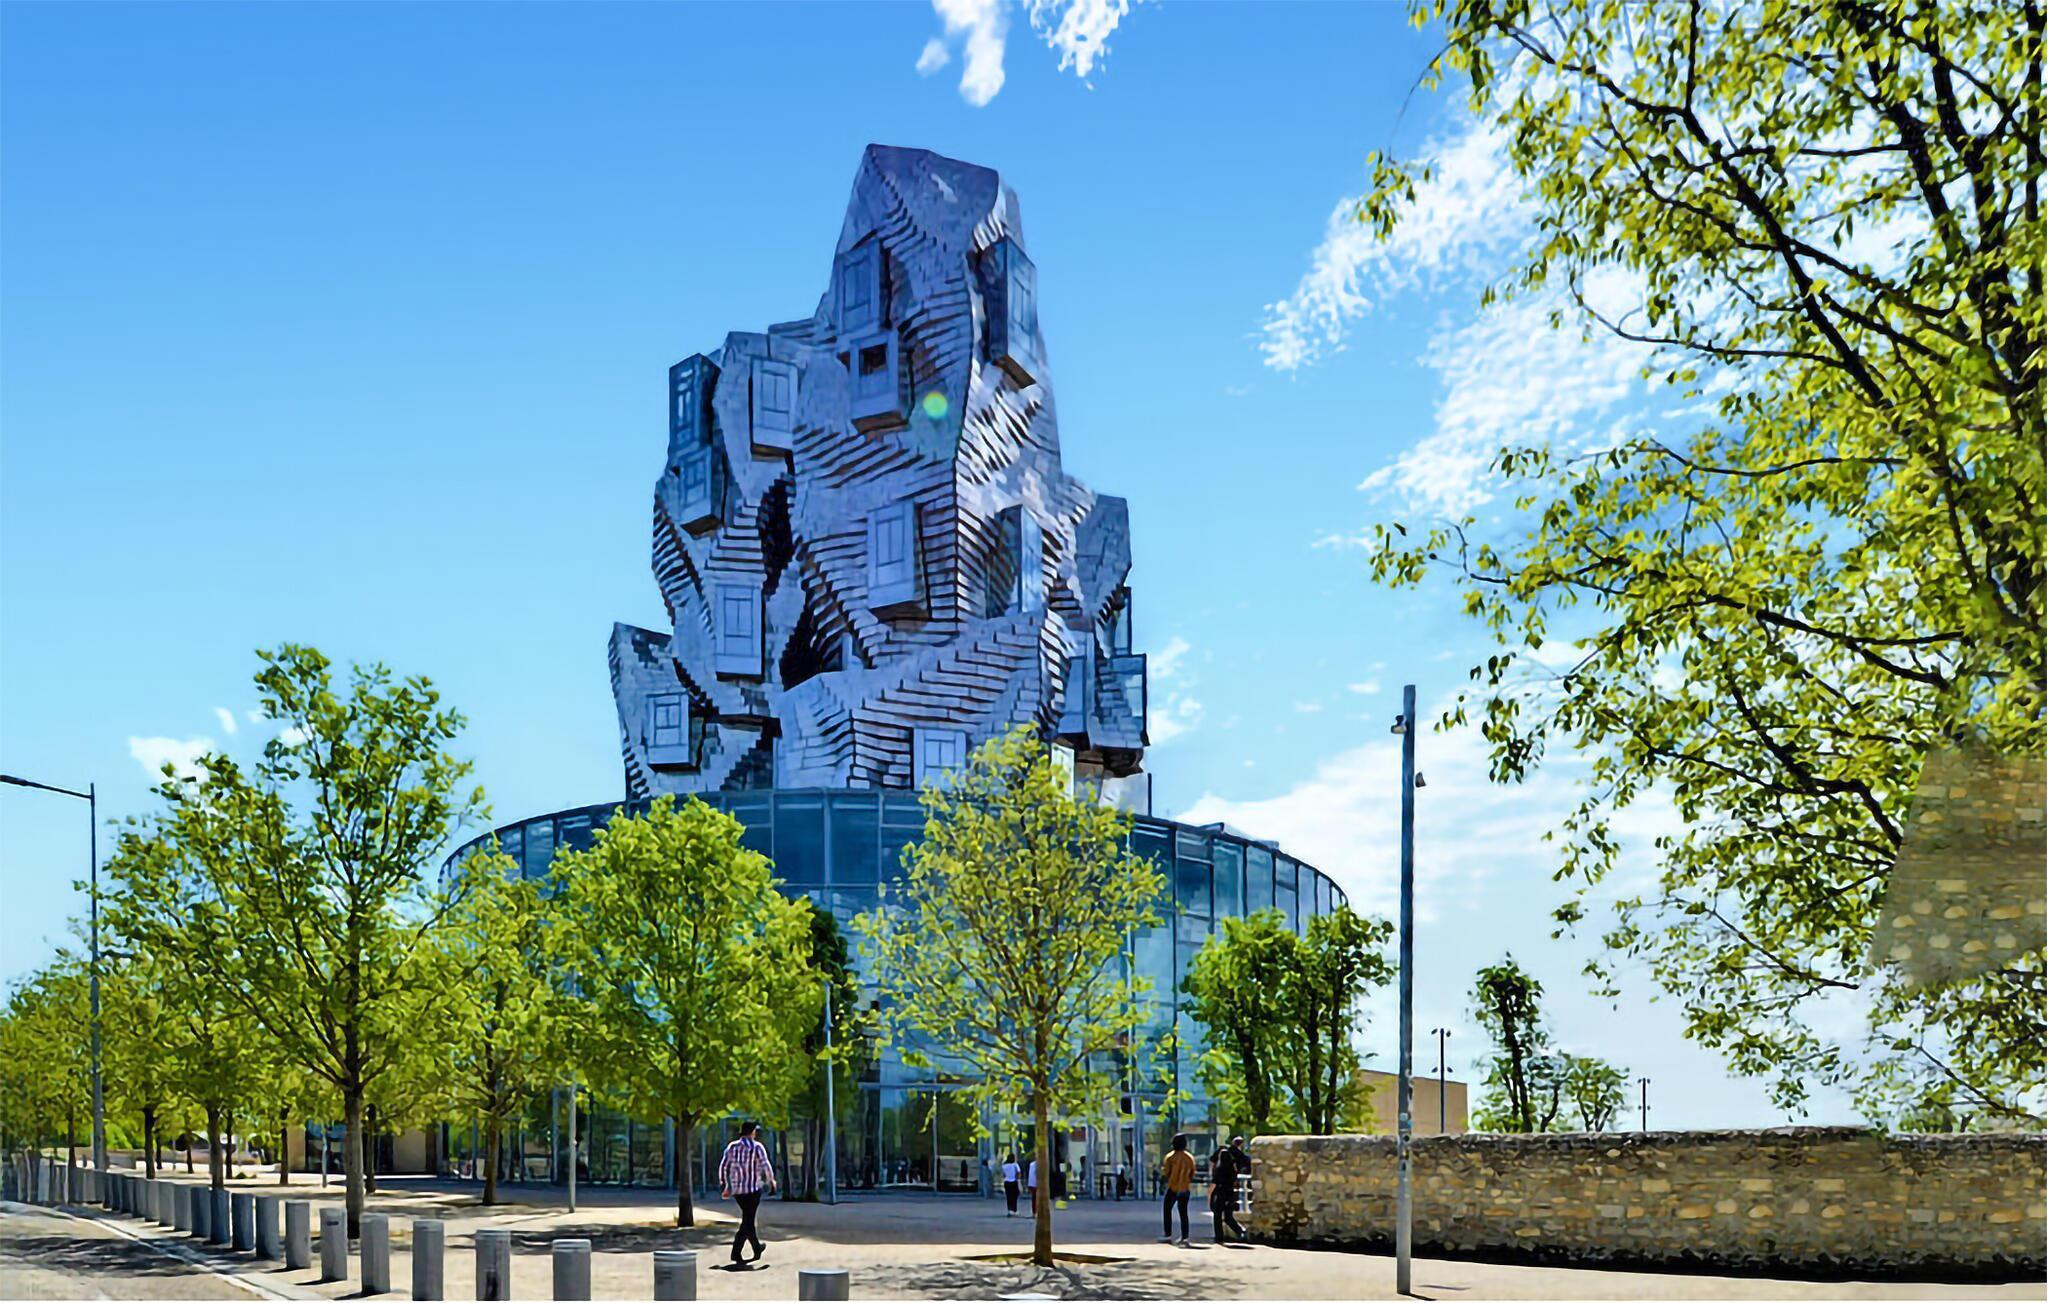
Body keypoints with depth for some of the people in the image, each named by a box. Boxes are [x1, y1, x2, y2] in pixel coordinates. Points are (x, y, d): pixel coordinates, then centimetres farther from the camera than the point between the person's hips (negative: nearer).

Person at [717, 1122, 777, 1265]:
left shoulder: (732, 1147, 6)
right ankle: (736, 1252, -14)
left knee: (748, 1219, 20)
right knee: (747, 1222, -4)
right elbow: (765, 1166, -12)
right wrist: (771, 1180, 6)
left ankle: (757, 1248, 30)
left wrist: (724, 1187, 10)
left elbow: (723, 1167, 4)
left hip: (736, 1190, 6)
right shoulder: (757, 1147, -9)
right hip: (753, 1189, -6)